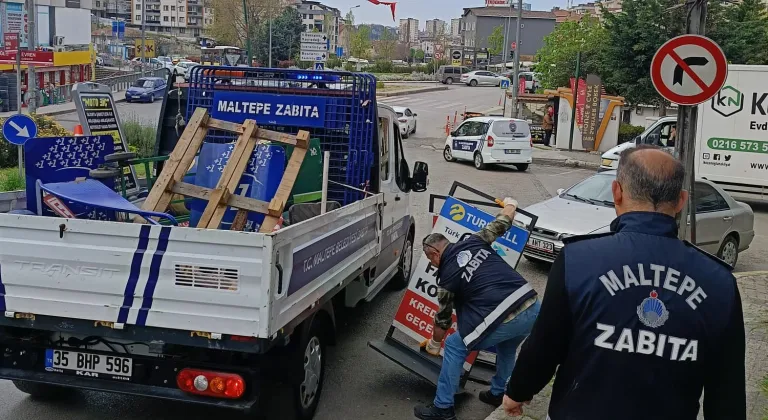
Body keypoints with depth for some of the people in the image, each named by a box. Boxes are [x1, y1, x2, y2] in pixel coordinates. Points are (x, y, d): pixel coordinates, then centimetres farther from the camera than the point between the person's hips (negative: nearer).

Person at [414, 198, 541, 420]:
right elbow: (501, 224, 30)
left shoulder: (447, 276, 4)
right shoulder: (474, 241, 15)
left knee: (455, 347, 13)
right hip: (533, 308, 7)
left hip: (505, 320, -6)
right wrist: (509, 204, 54)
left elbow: (443, 318, 16)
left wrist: (434, 343, 36)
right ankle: (499, 394, 48)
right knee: (506, 347, 37)